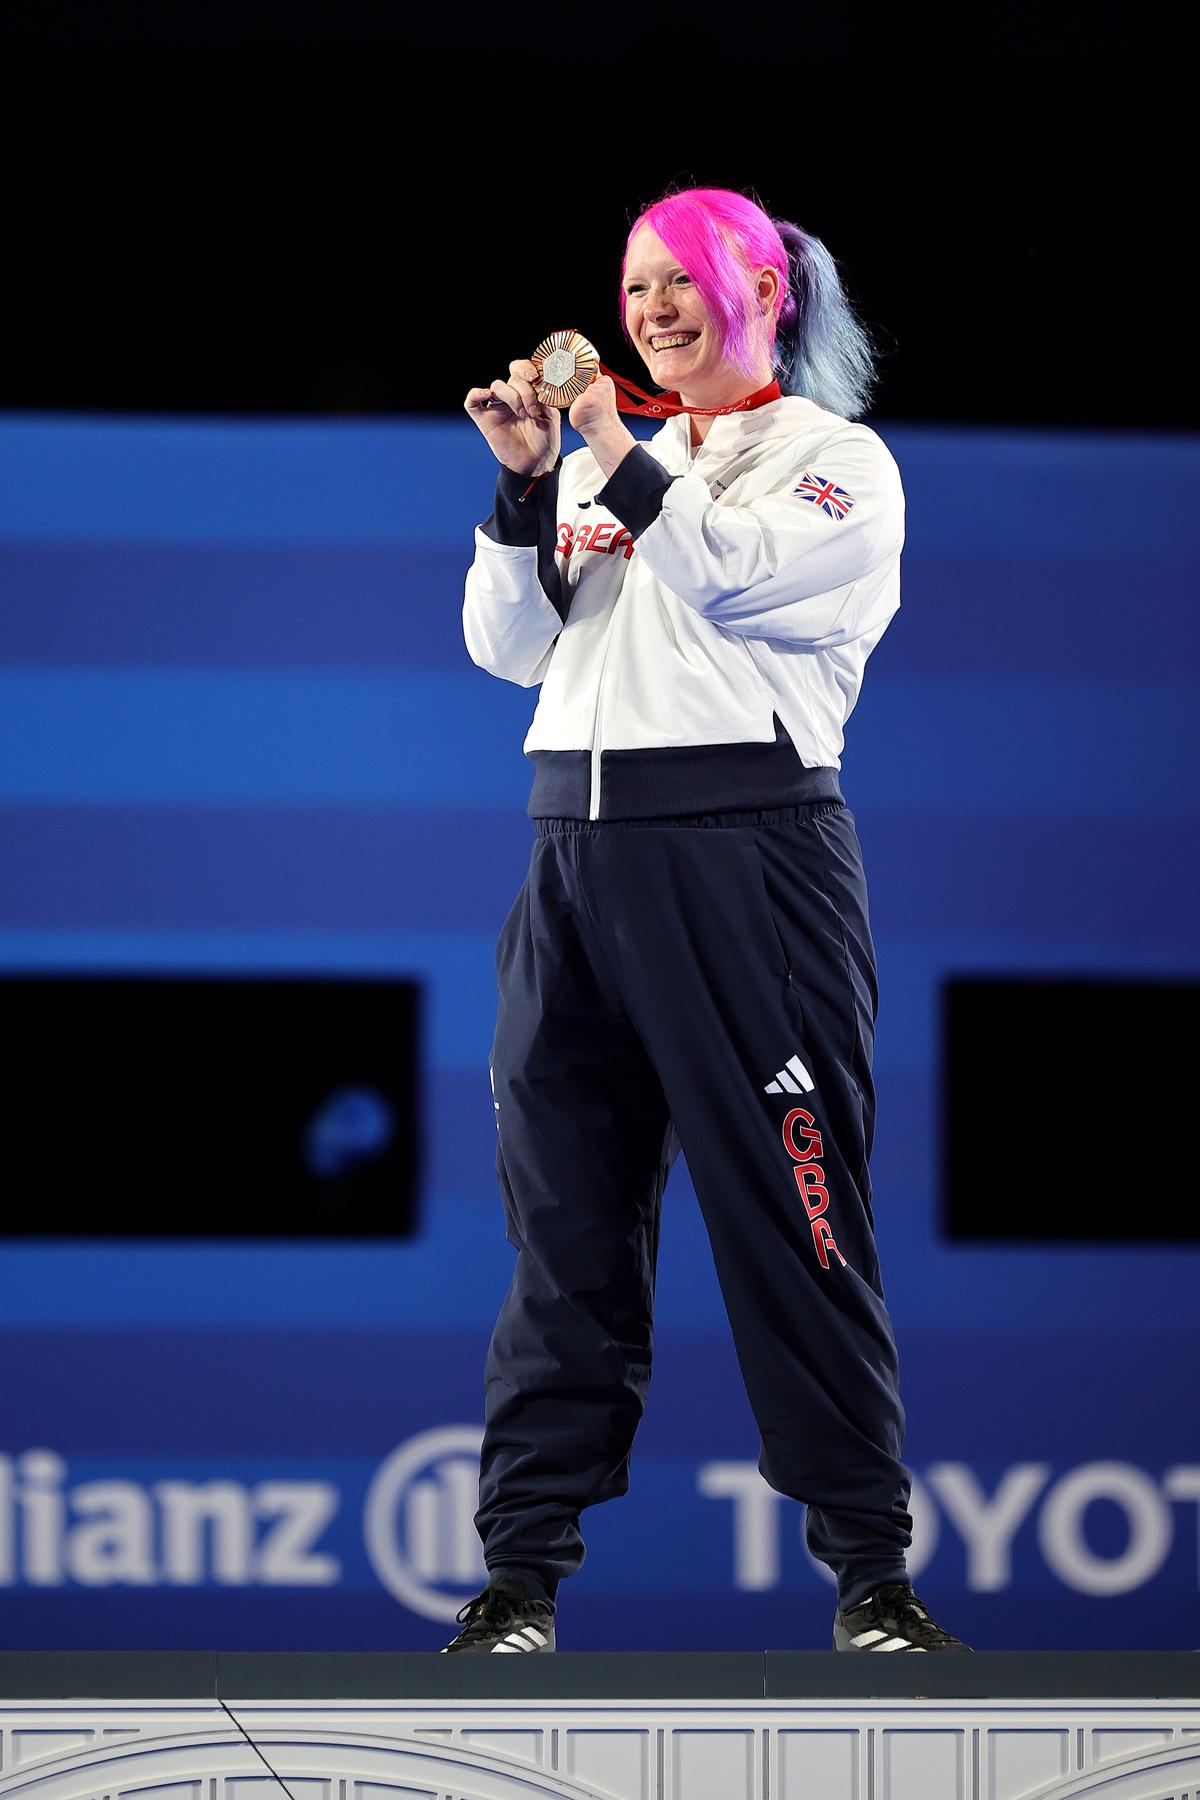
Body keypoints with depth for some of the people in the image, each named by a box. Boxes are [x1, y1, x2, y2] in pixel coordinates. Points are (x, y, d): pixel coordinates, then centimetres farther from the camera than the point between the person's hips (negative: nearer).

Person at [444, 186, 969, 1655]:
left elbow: (739, 581, -11)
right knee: (563, 1214, 3)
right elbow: (509, 648, 13)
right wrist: (527, 484, 2)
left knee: (790, 1206, -6)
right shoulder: (601, 465, 21)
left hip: (745, 844, -5)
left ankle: (869, 1568, -2)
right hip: (577, 848, 5)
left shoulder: (838, 459, 6)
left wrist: (622, 463, -6)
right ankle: (521, 1570, 4)